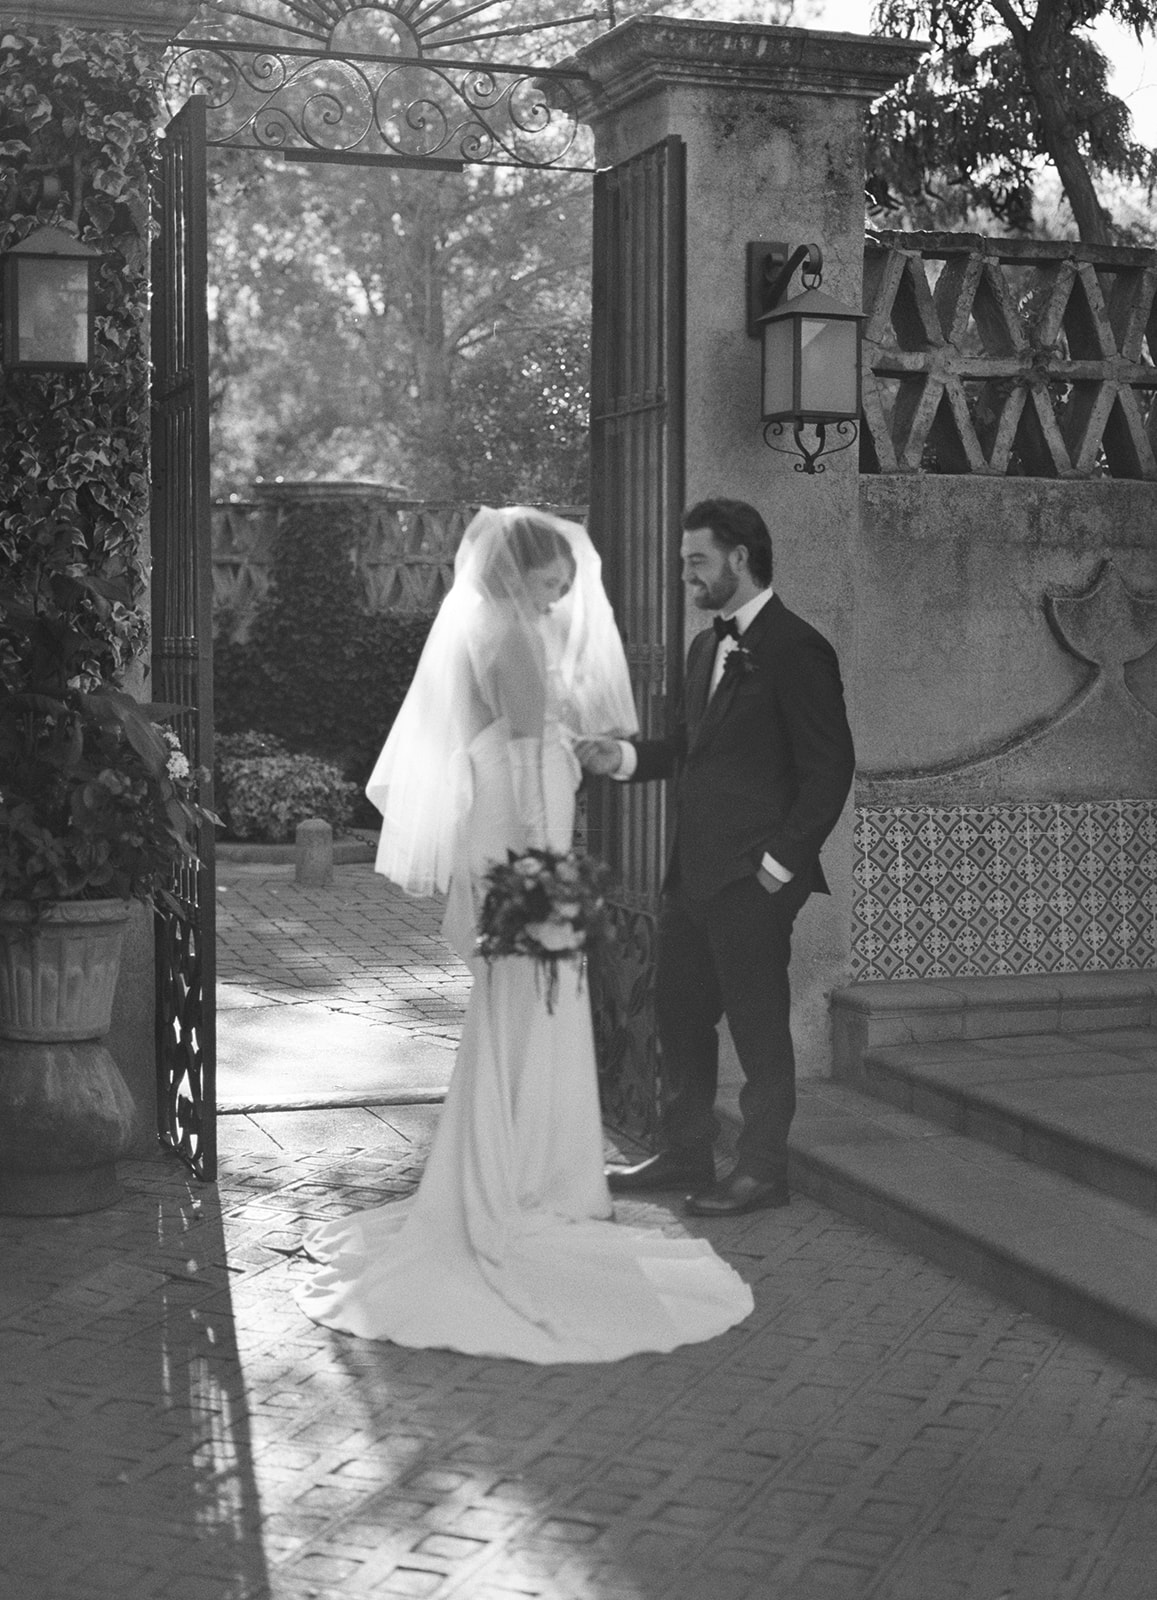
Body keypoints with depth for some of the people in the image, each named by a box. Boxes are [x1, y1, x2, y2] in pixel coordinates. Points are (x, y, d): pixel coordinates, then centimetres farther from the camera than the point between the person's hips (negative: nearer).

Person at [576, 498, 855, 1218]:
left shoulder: (795, 649, -12)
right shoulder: (707, 646, 15)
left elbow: (829, 767, -14)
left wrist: (781, 862, -16)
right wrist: (624, 757, 3)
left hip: (752, 878, -9)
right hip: (693, 871, 9)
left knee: (759, 1025, 2)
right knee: (679, 1015, 16)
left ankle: (763, 1169, 15)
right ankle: (686, 1154, 29)